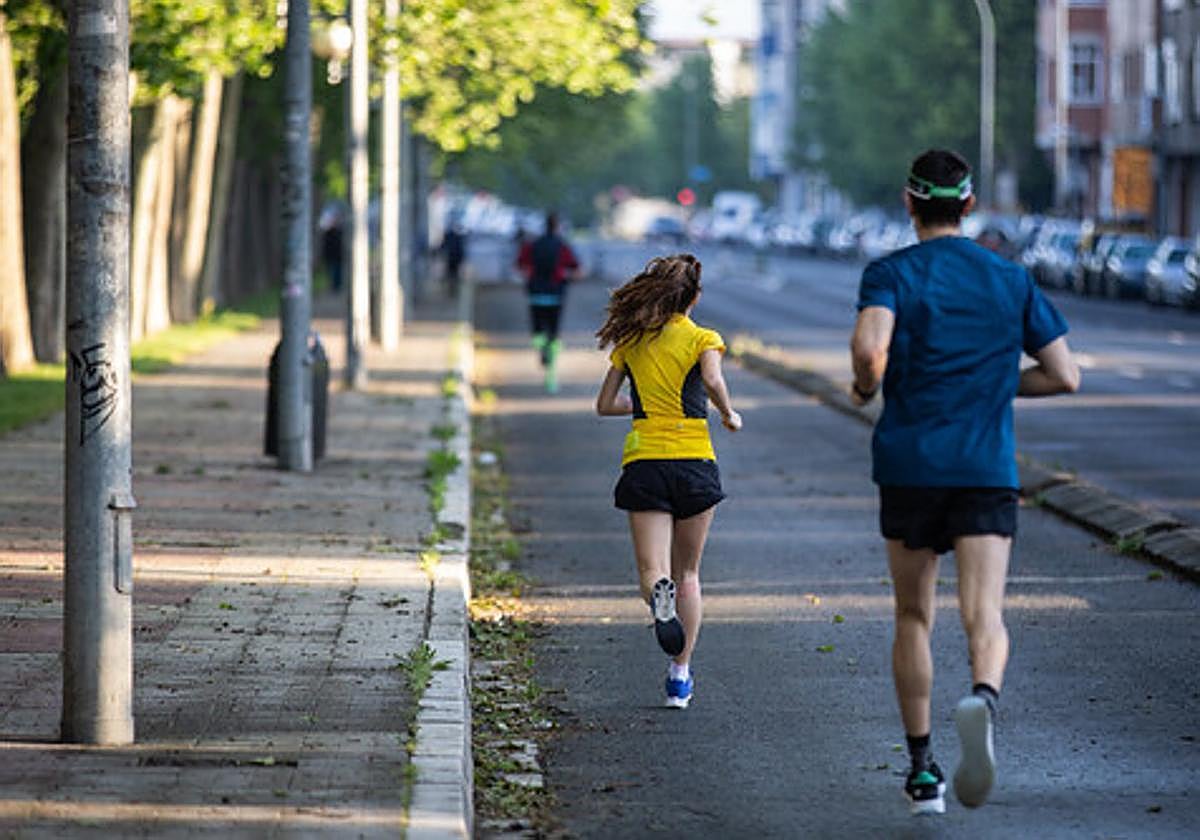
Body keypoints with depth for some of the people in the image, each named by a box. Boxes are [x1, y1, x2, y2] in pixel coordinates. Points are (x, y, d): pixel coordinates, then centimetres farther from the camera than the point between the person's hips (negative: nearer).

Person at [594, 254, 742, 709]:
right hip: (693, 462, -1)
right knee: (688, 573, 14)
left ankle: (660, 595, -42)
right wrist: (729, 415, -3)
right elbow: (712, 380, -20)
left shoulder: (631, 341, 9)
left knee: (653, 571, -5)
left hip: (643, 463, 1)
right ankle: (680, 674, 14)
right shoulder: (702, 339, 0)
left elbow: (604, 405, 11)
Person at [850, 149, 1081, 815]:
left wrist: (865, 387, 1)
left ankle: (923, 771, 18)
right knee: (985, 618, -10)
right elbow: (1064, 375, 9)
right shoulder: (1011, 279, 9)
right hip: (987, 469, 0)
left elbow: (869, 347, -20)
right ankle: (982, 699, -43)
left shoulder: (890, 273, 0)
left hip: (908, 466, 0)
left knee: (913, 619, 15)